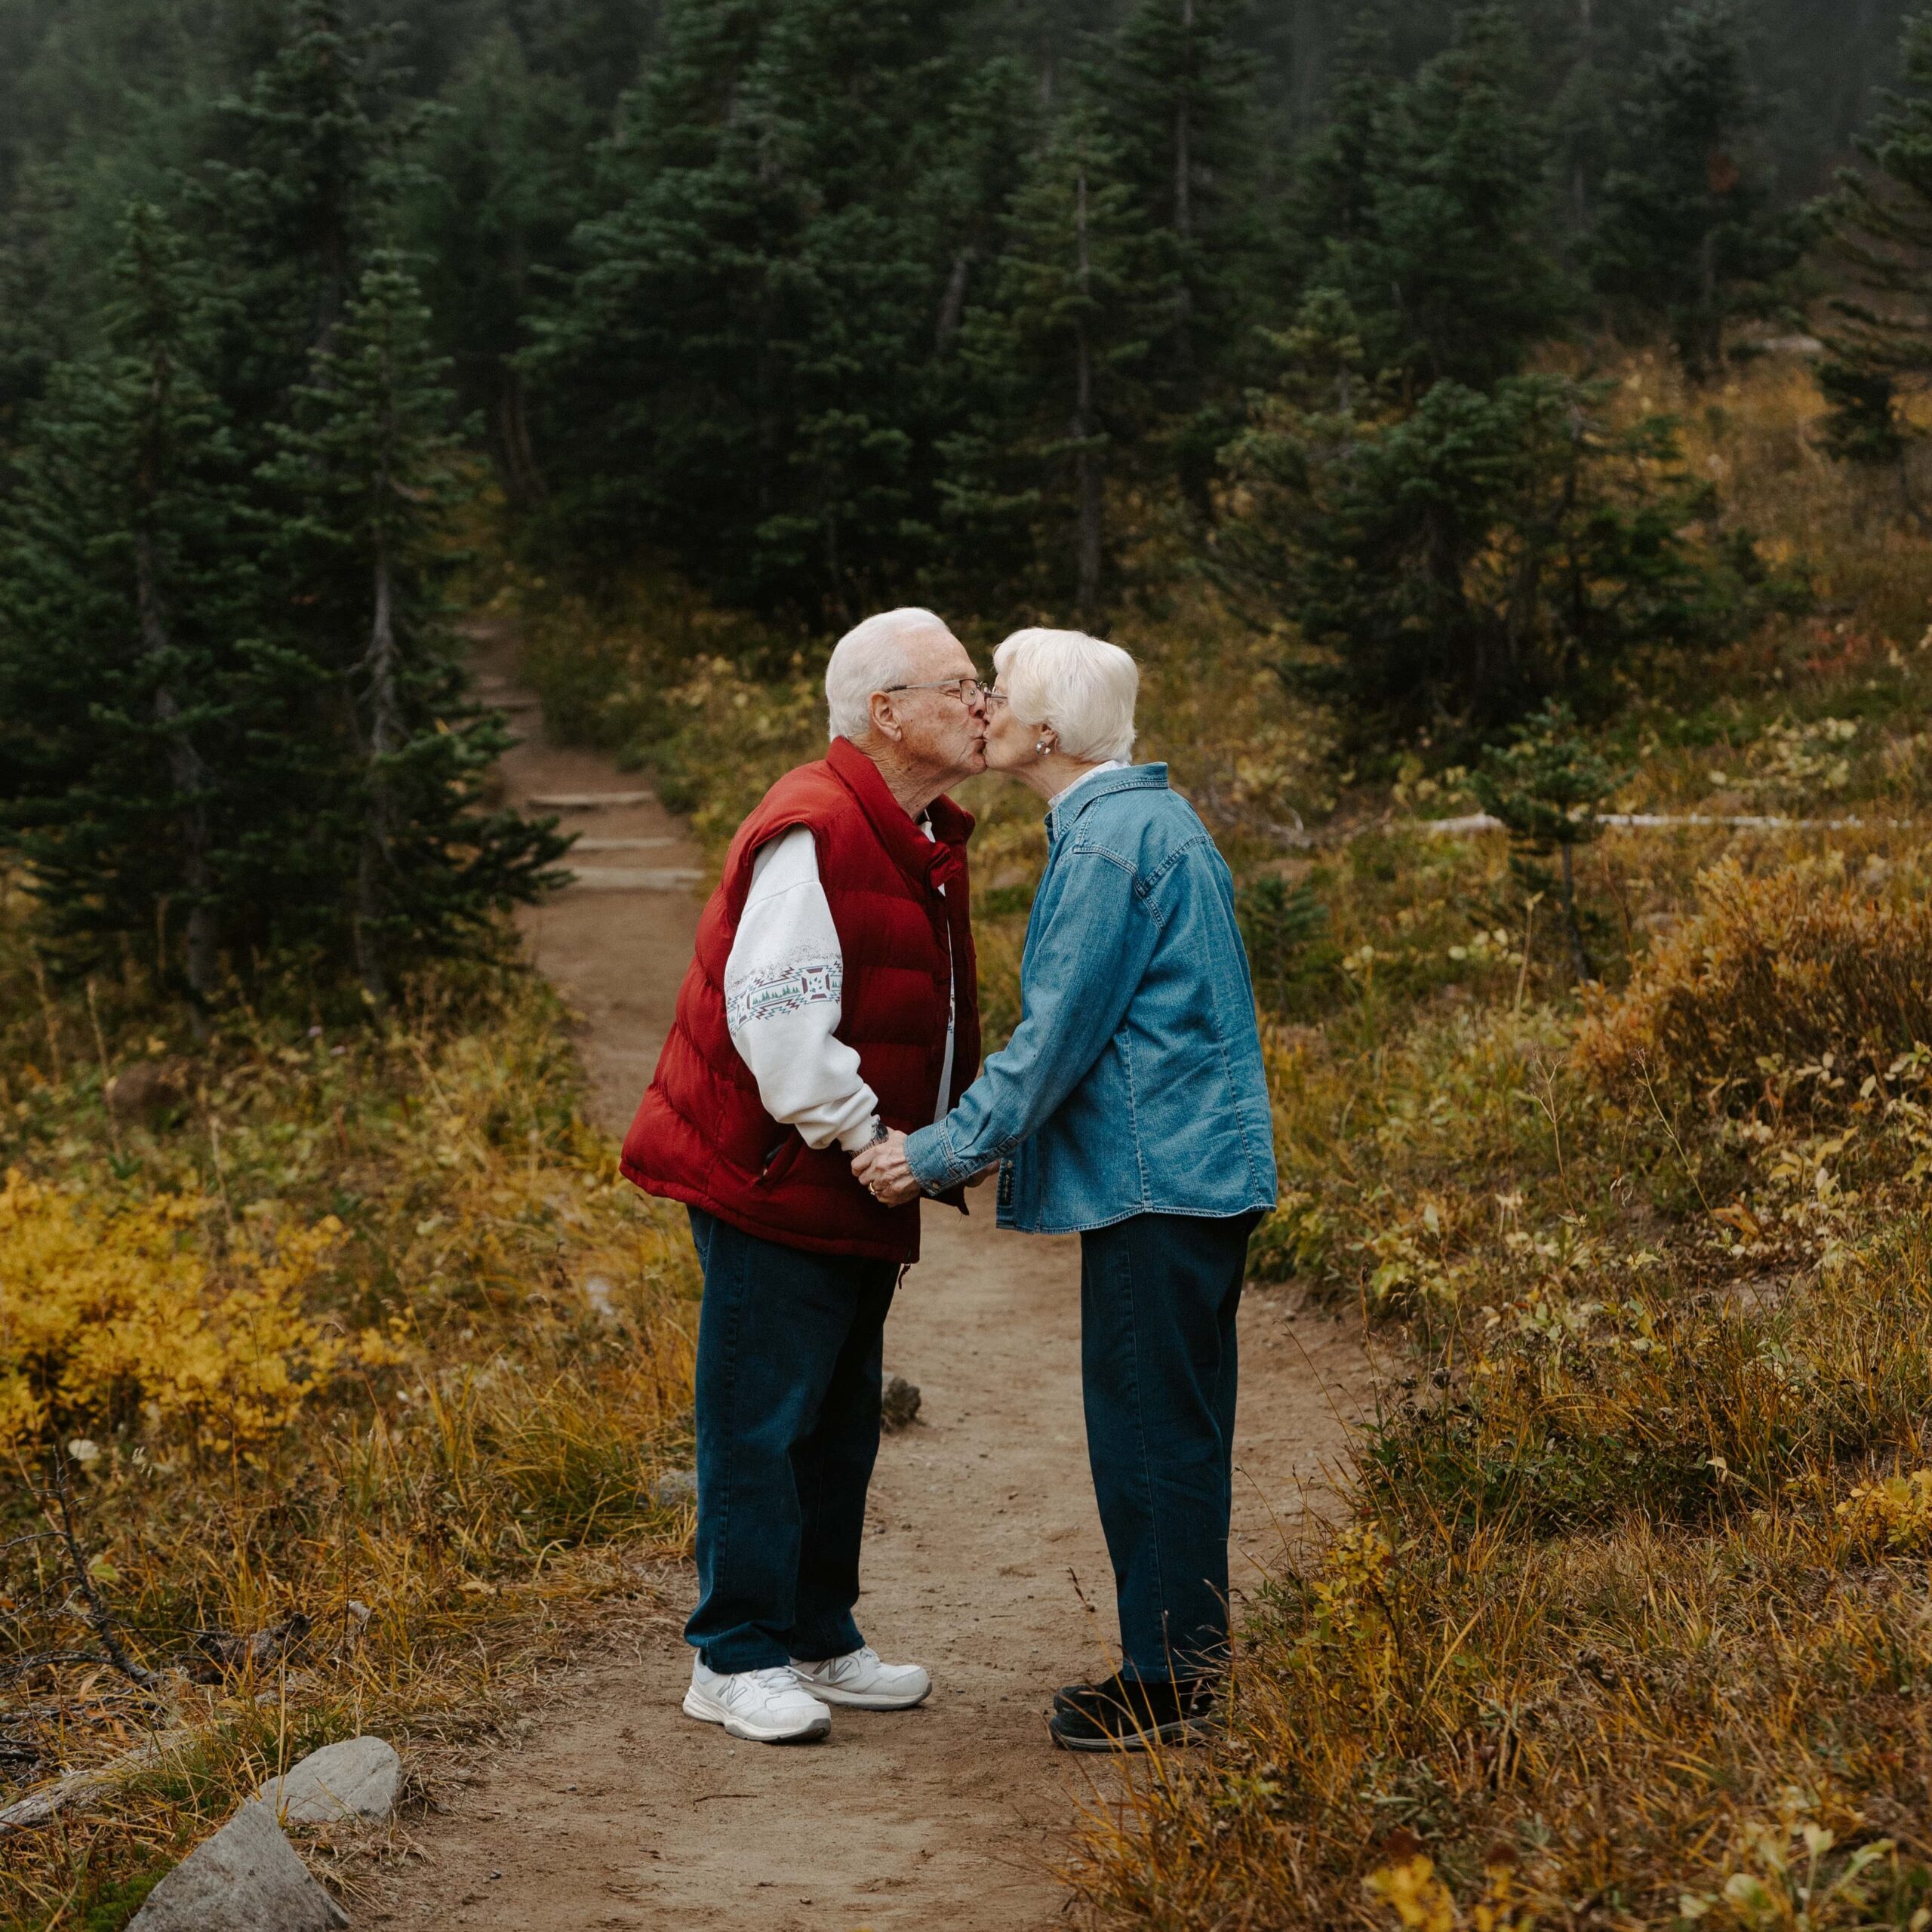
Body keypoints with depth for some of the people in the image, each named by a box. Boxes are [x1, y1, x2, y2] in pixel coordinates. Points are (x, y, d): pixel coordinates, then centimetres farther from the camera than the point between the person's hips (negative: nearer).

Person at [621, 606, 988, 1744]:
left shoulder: (920, 840, 13)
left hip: (856, 1192, 10)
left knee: (841, 1424, 15)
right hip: (774, 1182, -10)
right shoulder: (812, 835, -20)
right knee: (763, 1423, -4)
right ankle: (738, 1662, 4)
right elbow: (776, 1018, -24)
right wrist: (868, 1143, -19)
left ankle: (820, 1643, 26)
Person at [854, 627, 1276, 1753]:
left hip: (1156, 1182, -10)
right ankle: (1188, 1659, 23)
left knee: (1152, 1429, -3)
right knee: (1176, 1424, 15)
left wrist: (941, 1155, -9)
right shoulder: (1151, 819, 15)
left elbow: (1057, 1040, -17)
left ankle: (1164, 1684, 5)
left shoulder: (1112, 846, -17)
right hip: (1196, 1166, 10)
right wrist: (973, 1142, 22)